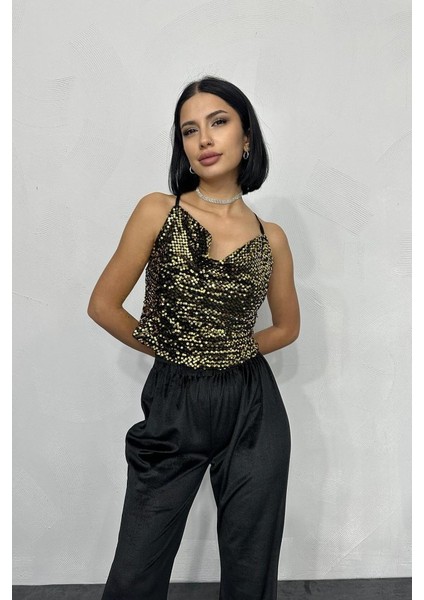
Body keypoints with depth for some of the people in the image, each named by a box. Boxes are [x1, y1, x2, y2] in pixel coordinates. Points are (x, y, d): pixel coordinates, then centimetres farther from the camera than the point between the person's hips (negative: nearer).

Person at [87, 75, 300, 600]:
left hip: (252, 411, 2)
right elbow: (104, 305, -2)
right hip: (173, 407, -1)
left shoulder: (271, 238, 3)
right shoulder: (158, 211, -4)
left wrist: (231, 351, 6)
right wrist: (172, 350, 5)